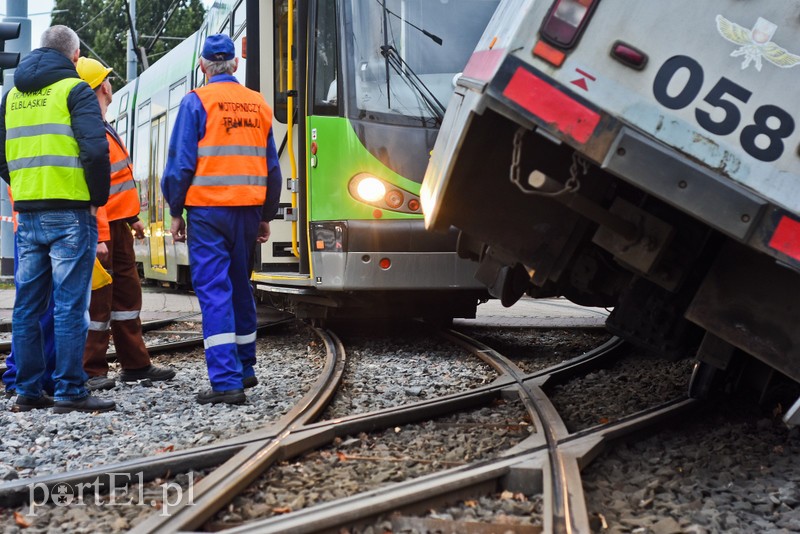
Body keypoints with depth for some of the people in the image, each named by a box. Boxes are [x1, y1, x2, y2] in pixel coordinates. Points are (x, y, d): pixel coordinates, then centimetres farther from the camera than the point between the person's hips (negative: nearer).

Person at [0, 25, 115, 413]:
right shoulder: (75, 90, -5)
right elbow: (95, 150, -17)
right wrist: (98, 197, -5)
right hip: (70, 213, -6)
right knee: (70, 305, -3)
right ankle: (70, 392, -1)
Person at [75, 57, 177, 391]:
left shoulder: (105, 129, 16)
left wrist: (132, 217, 25)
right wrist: (100, 236, -28)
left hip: (118, 225, 11)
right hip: (102, 229, -11)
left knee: (127, 292, 15)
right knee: (98, 299, -5)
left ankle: (135, 364, 24)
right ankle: (91, 372, 3)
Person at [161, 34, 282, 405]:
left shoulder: (196, 102, -3)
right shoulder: (259, 106, 10)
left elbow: (181, 163, -7)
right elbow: (272, 167, 12)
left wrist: (176, 212, 1)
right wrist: (266, 217, 19)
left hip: (208, 209, -5)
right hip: (248, 208, 5)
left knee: (213, 291, -4)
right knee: (240, 287, 17)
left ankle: (226, 381, -9)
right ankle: (244, 369, 26)